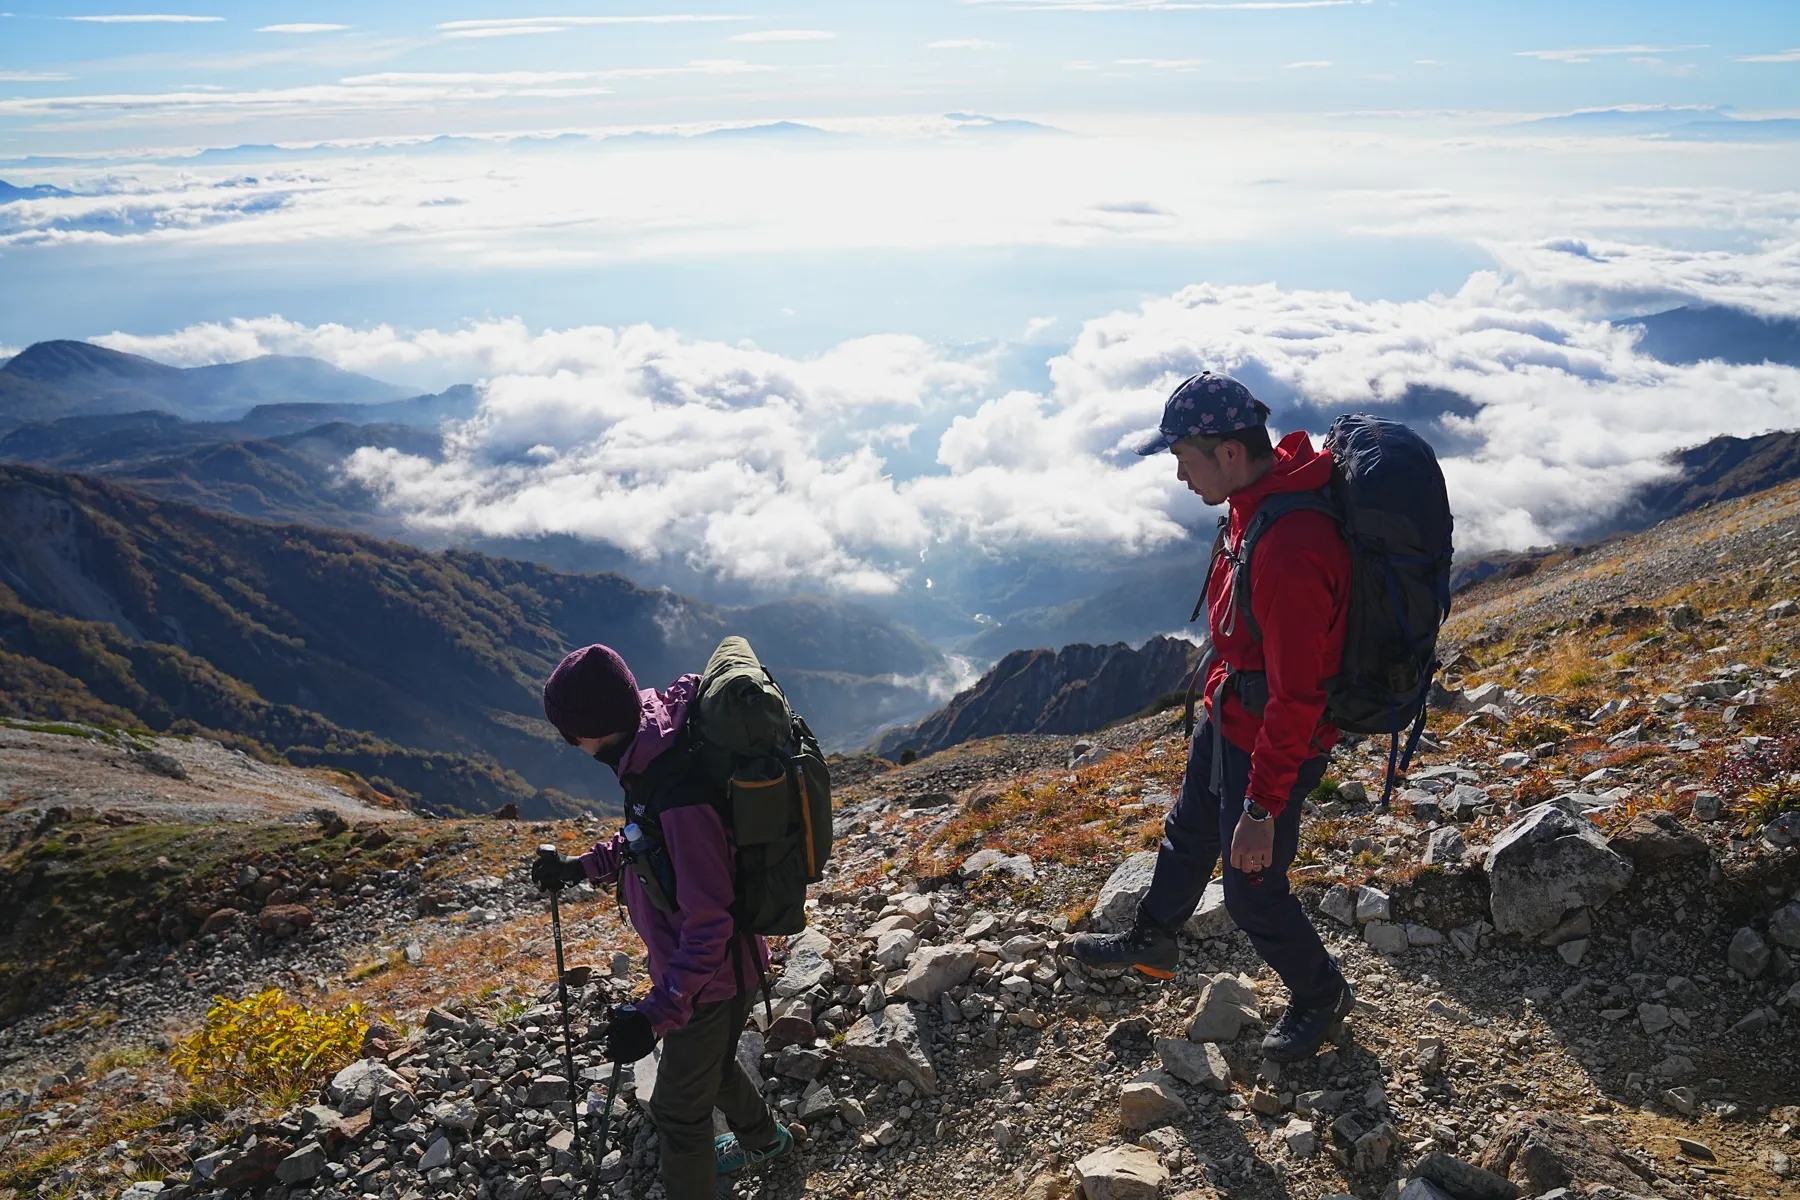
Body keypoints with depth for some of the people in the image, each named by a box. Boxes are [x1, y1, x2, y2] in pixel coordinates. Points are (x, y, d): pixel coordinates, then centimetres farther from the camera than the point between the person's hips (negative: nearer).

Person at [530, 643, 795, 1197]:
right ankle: (763, 1139, 59)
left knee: (679, 1110, 13)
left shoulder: (682, 794, -38)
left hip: (707, 979, -9)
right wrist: (584, 866, 7)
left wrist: (656, 1011, -34)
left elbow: (709, 923, -32)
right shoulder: (653, 752, -8)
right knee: (710, 1064, 33)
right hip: (686, 959, 9)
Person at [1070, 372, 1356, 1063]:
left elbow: (1296, 699, -31)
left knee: (1252, 890, 9)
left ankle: (1320, 996, 35)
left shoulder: (1291, 549, -36)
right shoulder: (1256, 500, -5)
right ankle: (1152, 942, 52)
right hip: (1226, 715, 9)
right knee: (1188, 834, 27)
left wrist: (1263, 809, -24)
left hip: (1271, 743, -9)